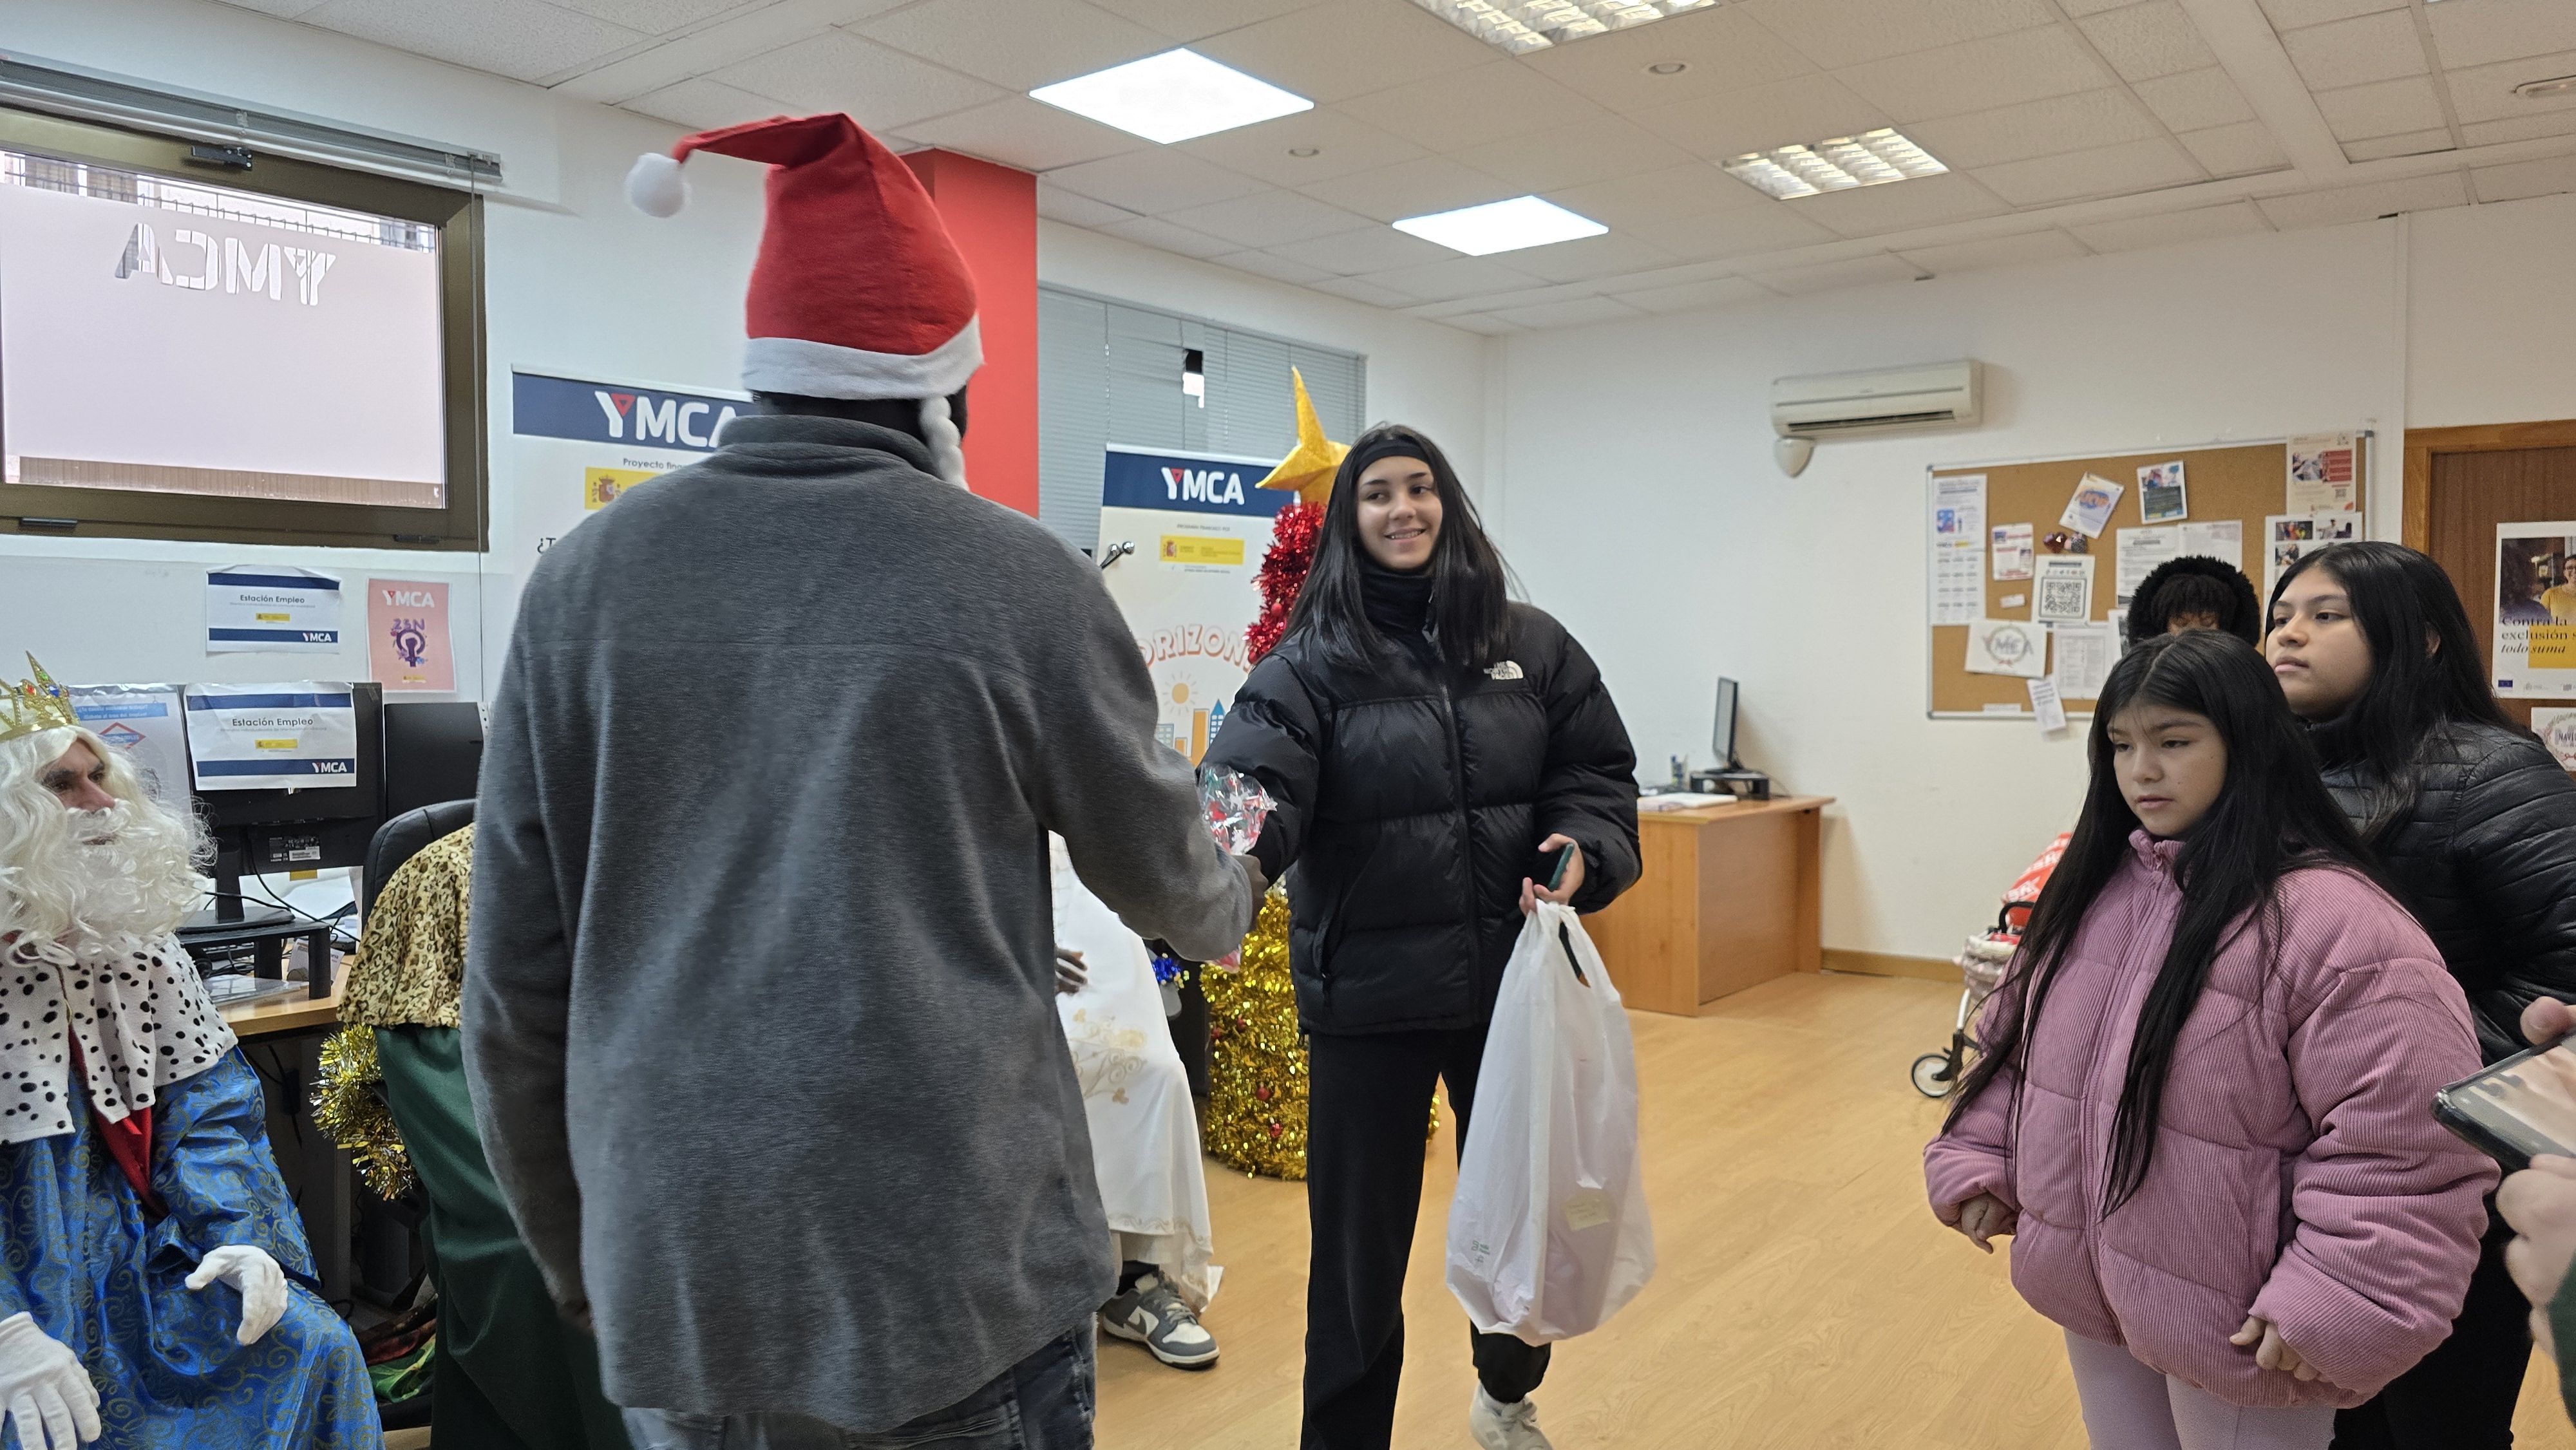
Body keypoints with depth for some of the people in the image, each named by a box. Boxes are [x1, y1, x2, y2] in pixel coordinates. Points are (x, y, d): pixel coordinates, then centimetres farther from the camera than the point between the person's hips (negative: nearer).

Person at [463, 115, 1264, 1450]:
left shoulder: (587, 576, -1)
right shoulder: (1020, 578, -8)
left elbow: (512, 983, 3)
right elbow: (1158, 863, 6)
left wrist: (573, 1255, 16)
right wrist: (1231, 904, 30)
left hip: (672, 1283, 3)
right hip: (961, 1275, -3)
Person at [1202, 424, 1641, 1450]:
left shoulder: (1530, 646, 5)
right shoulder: (1311, 661, -4)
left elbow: (1597, 772, 8)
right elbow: (1261, 783, -18)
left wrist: (1583, 850, -12)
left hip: (1511, 979, 4)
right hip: (1367, 989, -3)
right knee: (1361, 1232, 4)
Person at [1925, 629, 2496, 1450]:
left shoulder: (2333, 920, -20)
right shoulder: (2093, 884, 4)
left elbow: (2404, 1144, -21)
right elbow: (2015, 1042, 13)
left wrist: (2330, 1307, -22)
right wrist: (1979, 1164, 7)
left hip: (2235, 1329, -6)